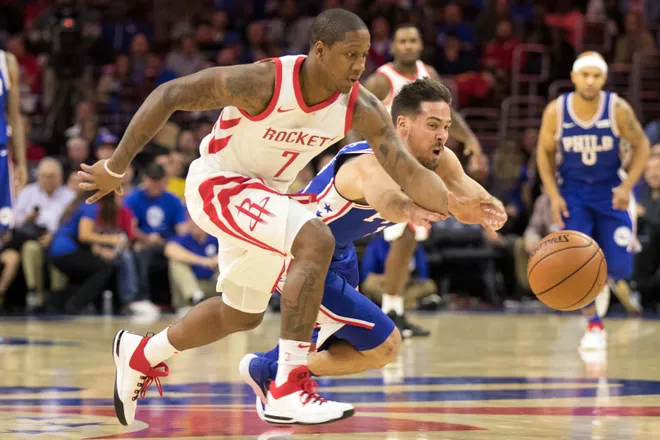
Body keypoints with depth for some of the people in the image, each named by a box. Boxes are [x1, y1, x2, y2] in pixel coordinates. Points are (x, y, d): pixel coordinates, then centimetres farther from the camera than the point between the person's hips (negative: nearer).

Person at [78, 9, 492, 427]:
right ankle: (288, 389, -30)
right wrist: (116, 168, -21)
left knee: (243, 315, 21)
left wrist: (452, 203, -41)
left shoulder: (362, 108, -17)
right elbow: (168, 95, -25)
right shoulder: (263, 82, -31)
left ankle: (141, 354, 46)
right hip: (216, 183, -7)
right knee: (316, 241, -31)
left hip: (266, 192, 7)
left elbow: (409, 172, -20)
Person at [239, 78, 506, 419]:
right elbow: (384, 197, -60)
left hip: (337, 252, 10)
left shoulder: (439, 161, -12)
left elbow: (465, 187, -32)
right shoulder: (373, 164, -36)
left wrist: (487, 209, -57)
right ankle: (270, 374, 1)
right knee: (383, 347, -12)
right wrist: (410, 209, -84)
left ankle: (265, 366, 54)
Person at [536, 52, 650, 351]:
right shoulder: (556, 111, -14)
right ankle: (594, 325, 5)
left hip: (611, 191, 0)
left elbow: (641, 146, -5)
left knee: (619, 265, -6)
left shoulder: (618, 109, -18)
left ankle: (615, 277, 34)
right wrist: (553, 196, -8)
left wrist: (627, 186, -16)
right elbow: (545, 151, 0)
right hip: (573, 191, 0)